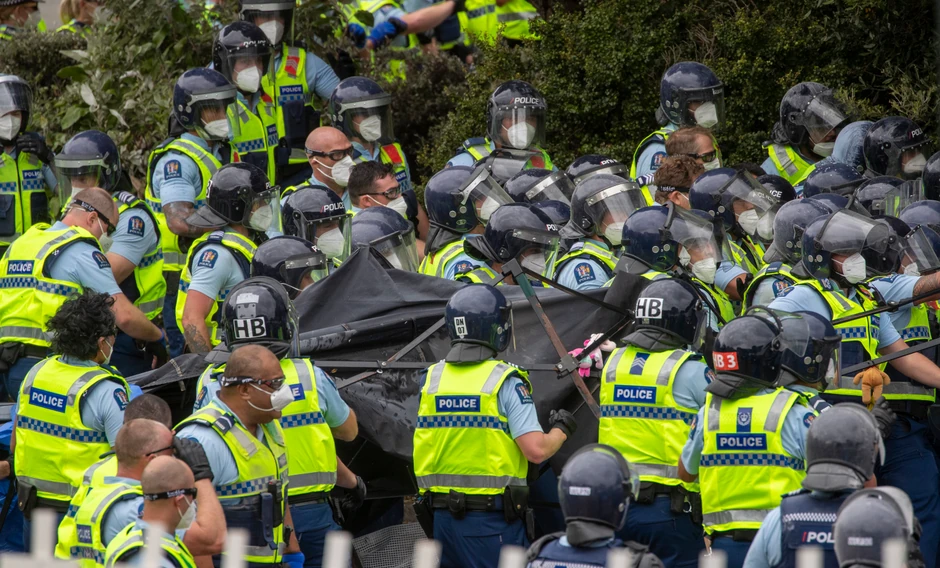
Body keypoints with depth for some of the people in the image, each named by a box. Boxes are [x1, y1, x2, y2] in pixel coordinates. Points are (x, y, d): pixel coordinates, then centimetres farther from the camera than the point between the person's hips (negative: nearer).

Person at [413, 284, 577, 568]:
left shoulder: (432, 379, 6)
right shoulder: (505, 382, -11)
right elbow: (536, 450, -15)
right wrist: (561, 431, 4)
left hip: (443, 513, 6)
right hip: (491, 521, -6)